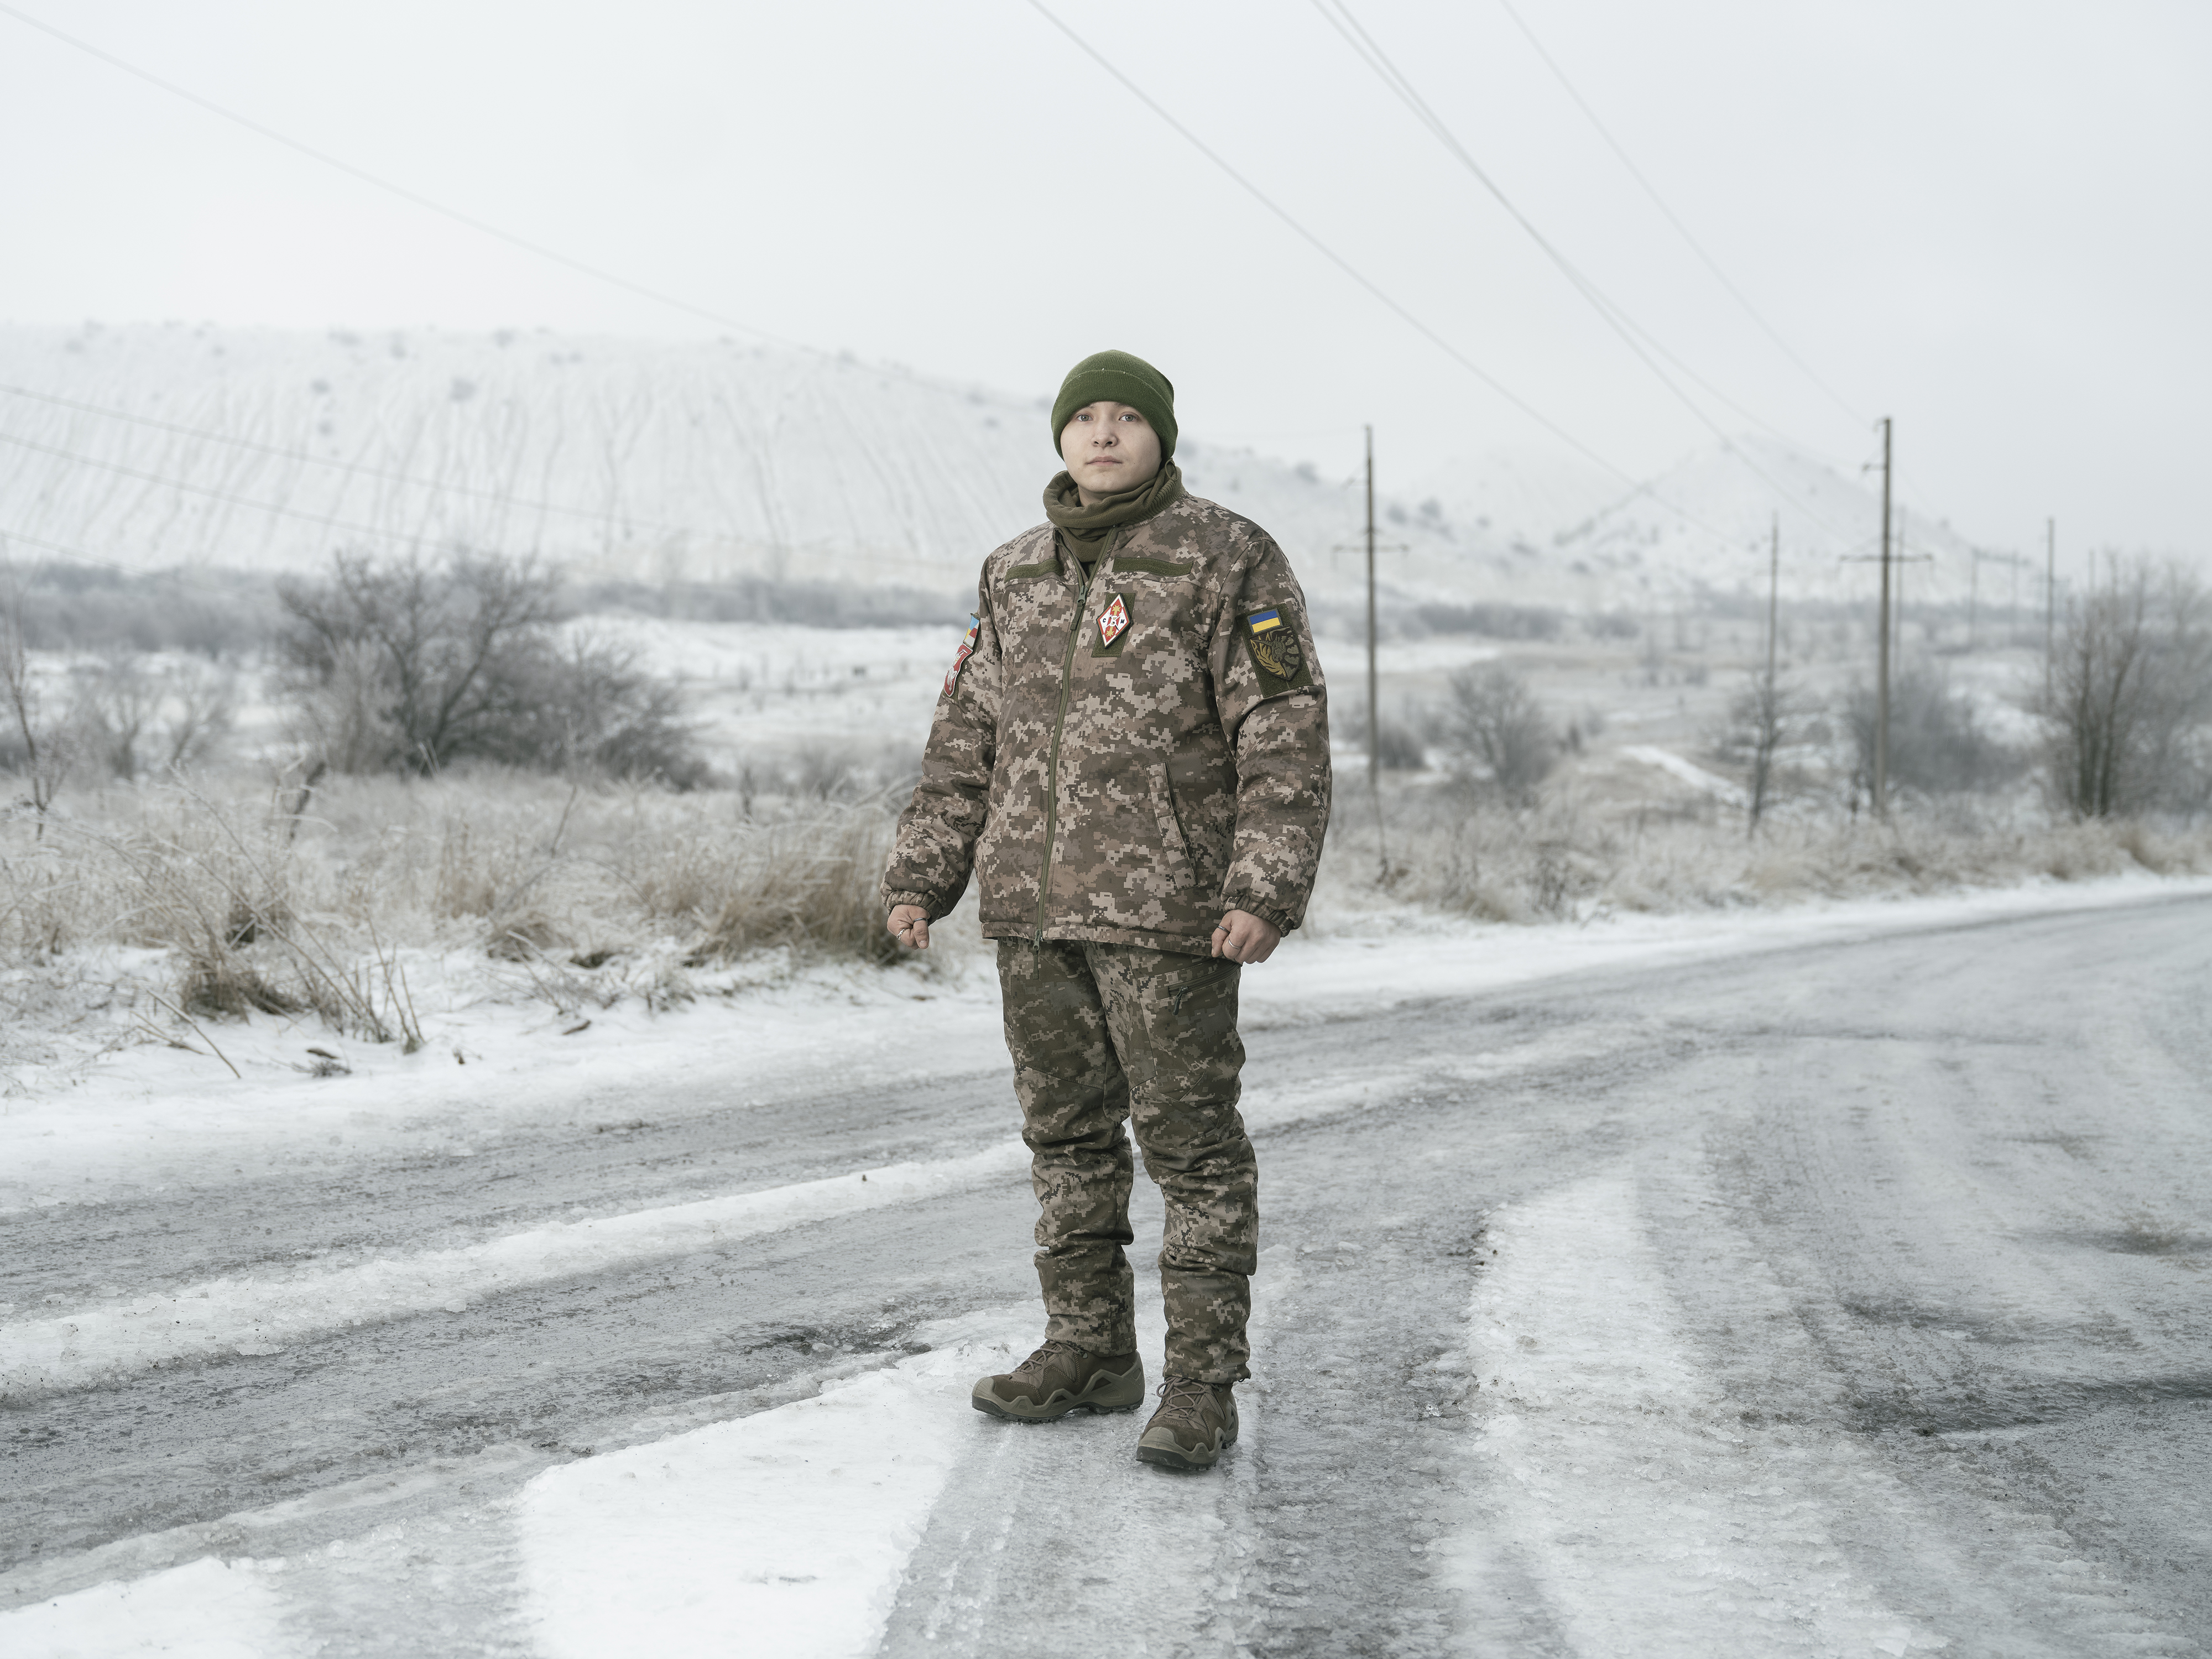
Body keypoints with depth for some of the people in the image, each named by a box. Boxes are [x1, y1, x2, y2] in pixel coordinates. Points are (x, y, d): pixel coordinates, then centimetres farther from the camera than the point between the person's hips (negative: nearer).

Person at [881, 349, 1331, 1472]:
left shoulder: (1227, 561, -4)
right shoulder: (1016, 578, 13)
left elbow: (1287, 738, -9)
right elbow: (966, 739, 15)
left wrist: (1265, 892, -18)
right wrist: (920, 877, 6)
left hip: (1170, 911, -6)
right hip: (1034, 910, 6)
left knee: (1192, 1143, -2)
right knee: (1066, 1132, 12)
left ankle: (1203, 1386, 4)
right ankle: (1089, 1351, 24)